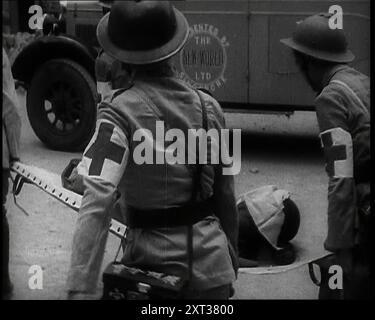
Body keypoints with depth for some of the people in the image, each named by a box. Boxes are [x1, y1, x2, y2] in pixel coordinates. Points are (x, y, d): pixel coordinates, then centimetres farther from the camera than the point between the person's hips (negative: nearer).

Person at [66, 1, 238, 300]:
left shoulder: (120, 112, -14)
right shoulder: (207, 106, 0)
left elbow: (97, 203, -23)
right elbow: (225, 197, 8)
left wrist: (80, 289, -26)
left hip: (155, 263, -3)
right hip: (213, 264, 4)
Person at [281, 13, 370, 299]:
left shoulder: (332, 97, -13)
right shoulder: (363, 83, 12)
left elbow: (342, 179, -19)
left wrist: (340, 246, -18)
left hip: (364, 219, -8)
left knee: (336, 290, 0)